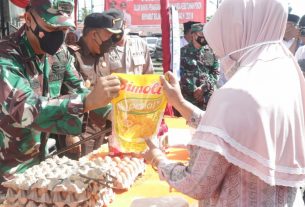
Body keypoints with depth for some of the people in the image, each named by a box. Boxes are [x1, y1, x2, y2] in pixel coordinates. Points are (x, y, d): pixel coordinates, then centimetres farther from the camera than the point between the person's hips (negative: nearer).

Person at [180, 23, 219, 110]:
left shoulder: (211, 51, 9)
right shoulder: (184, 51, 3)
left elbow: (215, 73, 5)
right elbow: (181, 74, -2)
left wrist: (203, 88, -8)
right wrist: (194, 90, -9)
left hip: (208, 96, 2)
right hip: (188, 95, -2)